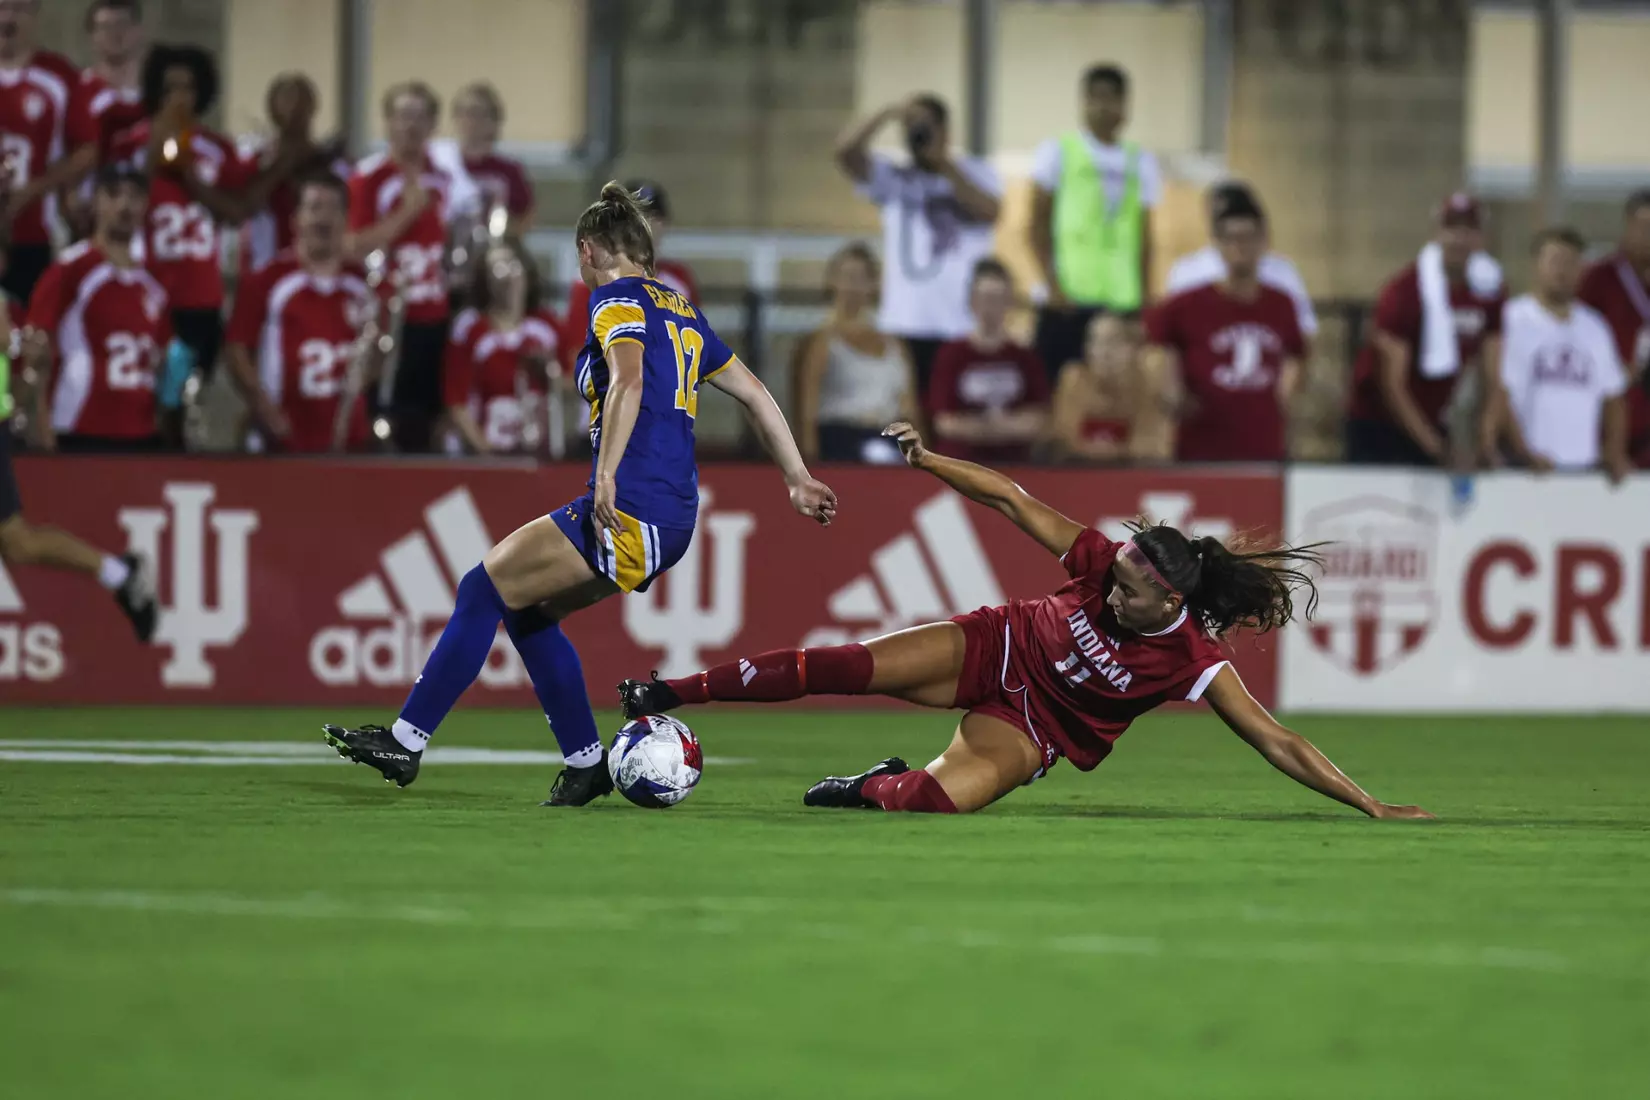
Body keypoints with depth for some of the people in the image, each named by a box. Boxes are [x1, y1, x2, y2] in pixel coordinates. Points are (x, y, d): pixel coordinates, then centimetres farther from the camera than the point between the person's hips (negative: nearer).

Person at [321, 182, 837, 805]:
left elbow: (629, 382, -21)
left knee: (485, 589, -5)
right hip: (674, 518, 9)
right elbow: (756, 395, 26)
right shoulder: (681, 312, 22)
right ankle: (586, 765, 14)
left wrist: (606, 479, -27)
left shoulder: (616, 299, -2)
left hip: (630, 511, -9)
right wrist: (797, 480, 31)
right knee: (527, 608, 16)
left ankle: (406, 741, -7)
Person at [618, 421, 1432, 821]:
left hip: (1033, 727, -2)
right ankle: (671, 694, -4)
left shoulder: (1193, 661, -26)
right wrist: (925, 459, -15)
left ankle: (870, 789, 6)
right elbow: (1013, 501, -11)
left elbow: (1279, 745, -26)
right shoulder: (1101, 562, -20)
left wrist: (1372, 807, -31)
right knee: (846, 666, -17)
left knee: (936, 799, -30)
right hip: (995, 648, 2)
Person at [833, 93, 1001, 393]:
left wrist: (945, 165, -10)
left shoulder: (976, 173, 10)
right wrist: (888, 115, -13)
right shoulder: (891, 178, 10)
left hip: (965, 324, -1)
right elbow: (846, 152, -4)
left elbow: (989, 211, -10)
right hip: (906, 324, 1)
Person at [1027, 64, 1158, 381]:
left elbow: (1145, 238, 15)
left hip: (1123, 300, 3)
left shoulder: (1141, 162, 14)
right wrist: (1052, 284, -11)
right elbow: (1038, 224, 0)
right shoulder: (1058, 152, 4)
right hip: (1069, 297, -3)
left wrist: (1145, 299, 8)